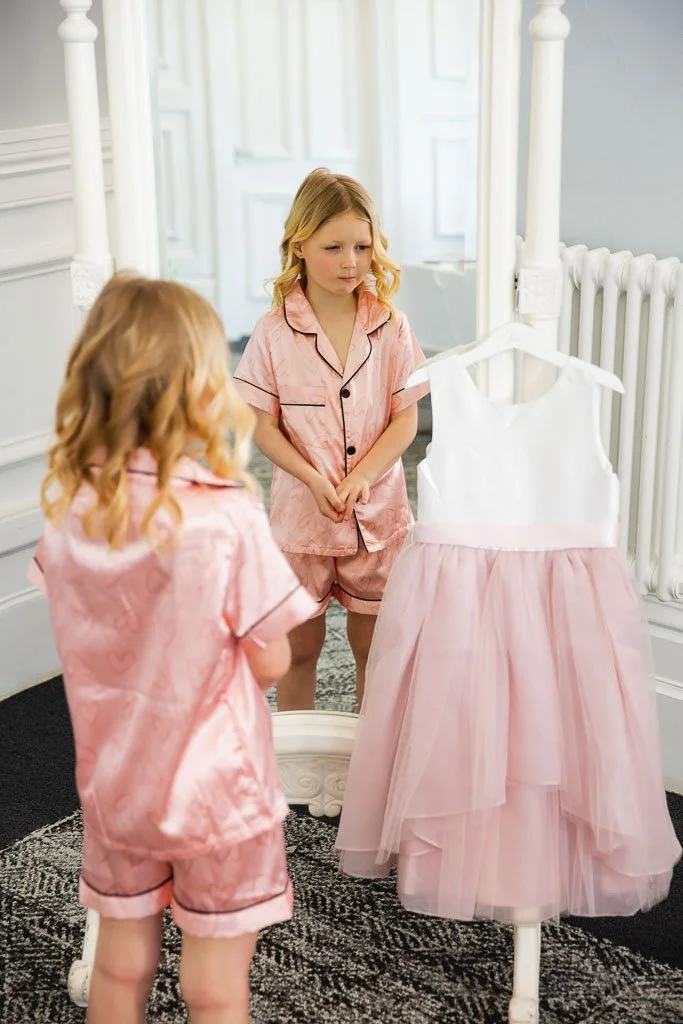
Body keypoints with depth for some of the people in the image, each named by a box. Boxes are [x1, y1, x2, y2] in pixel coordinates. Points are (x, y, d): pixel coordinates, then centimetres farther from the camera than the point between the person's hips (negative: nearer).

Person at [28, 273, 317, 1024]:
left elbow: (81, 631, 2)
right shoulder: (226, 517, -25)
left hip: (112, 781, 5)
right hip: (215, 791, -4)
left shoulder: (66, 505, -11)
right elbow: (270, 663, -16)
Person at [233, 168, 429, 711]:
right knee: (299, 647, 12)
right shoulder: (275, 331, -7)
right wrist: (313, 480, -18)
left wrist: (360, 478, -18)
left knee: (373, 646, 12)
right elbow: (263, 424, -5)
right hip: (301, 514, -1)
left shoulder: (390, 326, -3)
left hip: (377, 512, 1)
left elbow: (405, 419, -4)